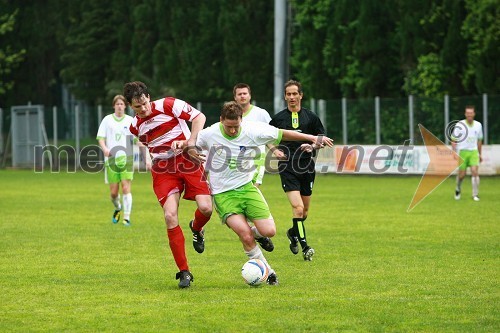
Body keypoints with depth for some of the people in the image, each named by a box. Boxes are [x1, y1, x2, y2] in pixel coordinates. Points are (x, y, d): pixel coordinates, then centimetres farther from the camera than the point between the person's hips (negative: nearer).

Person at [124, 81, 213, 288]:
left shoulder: (168, 105, -9)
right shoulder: (135, 127, 7)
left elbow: (199, 117, -9)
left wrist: (191, 142, -19)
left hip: (188, 161, -3)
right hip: (163, 170, 3)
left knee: (205, 208, -20)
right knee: (170, 216, -17)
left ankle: (197, 229, 22)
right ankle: (184, 272, -8)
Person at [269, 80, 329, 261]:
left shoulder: (310, 117, 6)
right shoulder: (278, 118, 4)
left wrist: (313, 145, -10)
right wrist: (274, 150, -5)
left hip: (307, 168, 3)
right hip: (287, 169, -2)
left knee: (305, 210, 12)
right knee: (298, 207, -17)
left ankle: (293, 233, 42)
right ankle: (305, 247, -14)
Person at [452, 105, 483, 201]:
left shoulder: (478, 125, 5)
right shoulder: (460, 125, -6)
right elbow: (453, 140, -3)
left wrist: (480, 154, 18)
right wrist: (455, 153, -12)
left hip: (473, 151, 2)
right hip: (462, 151, -2)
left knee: (475, 171, -13)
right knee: (461, 174, 1)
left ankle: (475, 194, -8)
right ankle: (458, 189, 31)